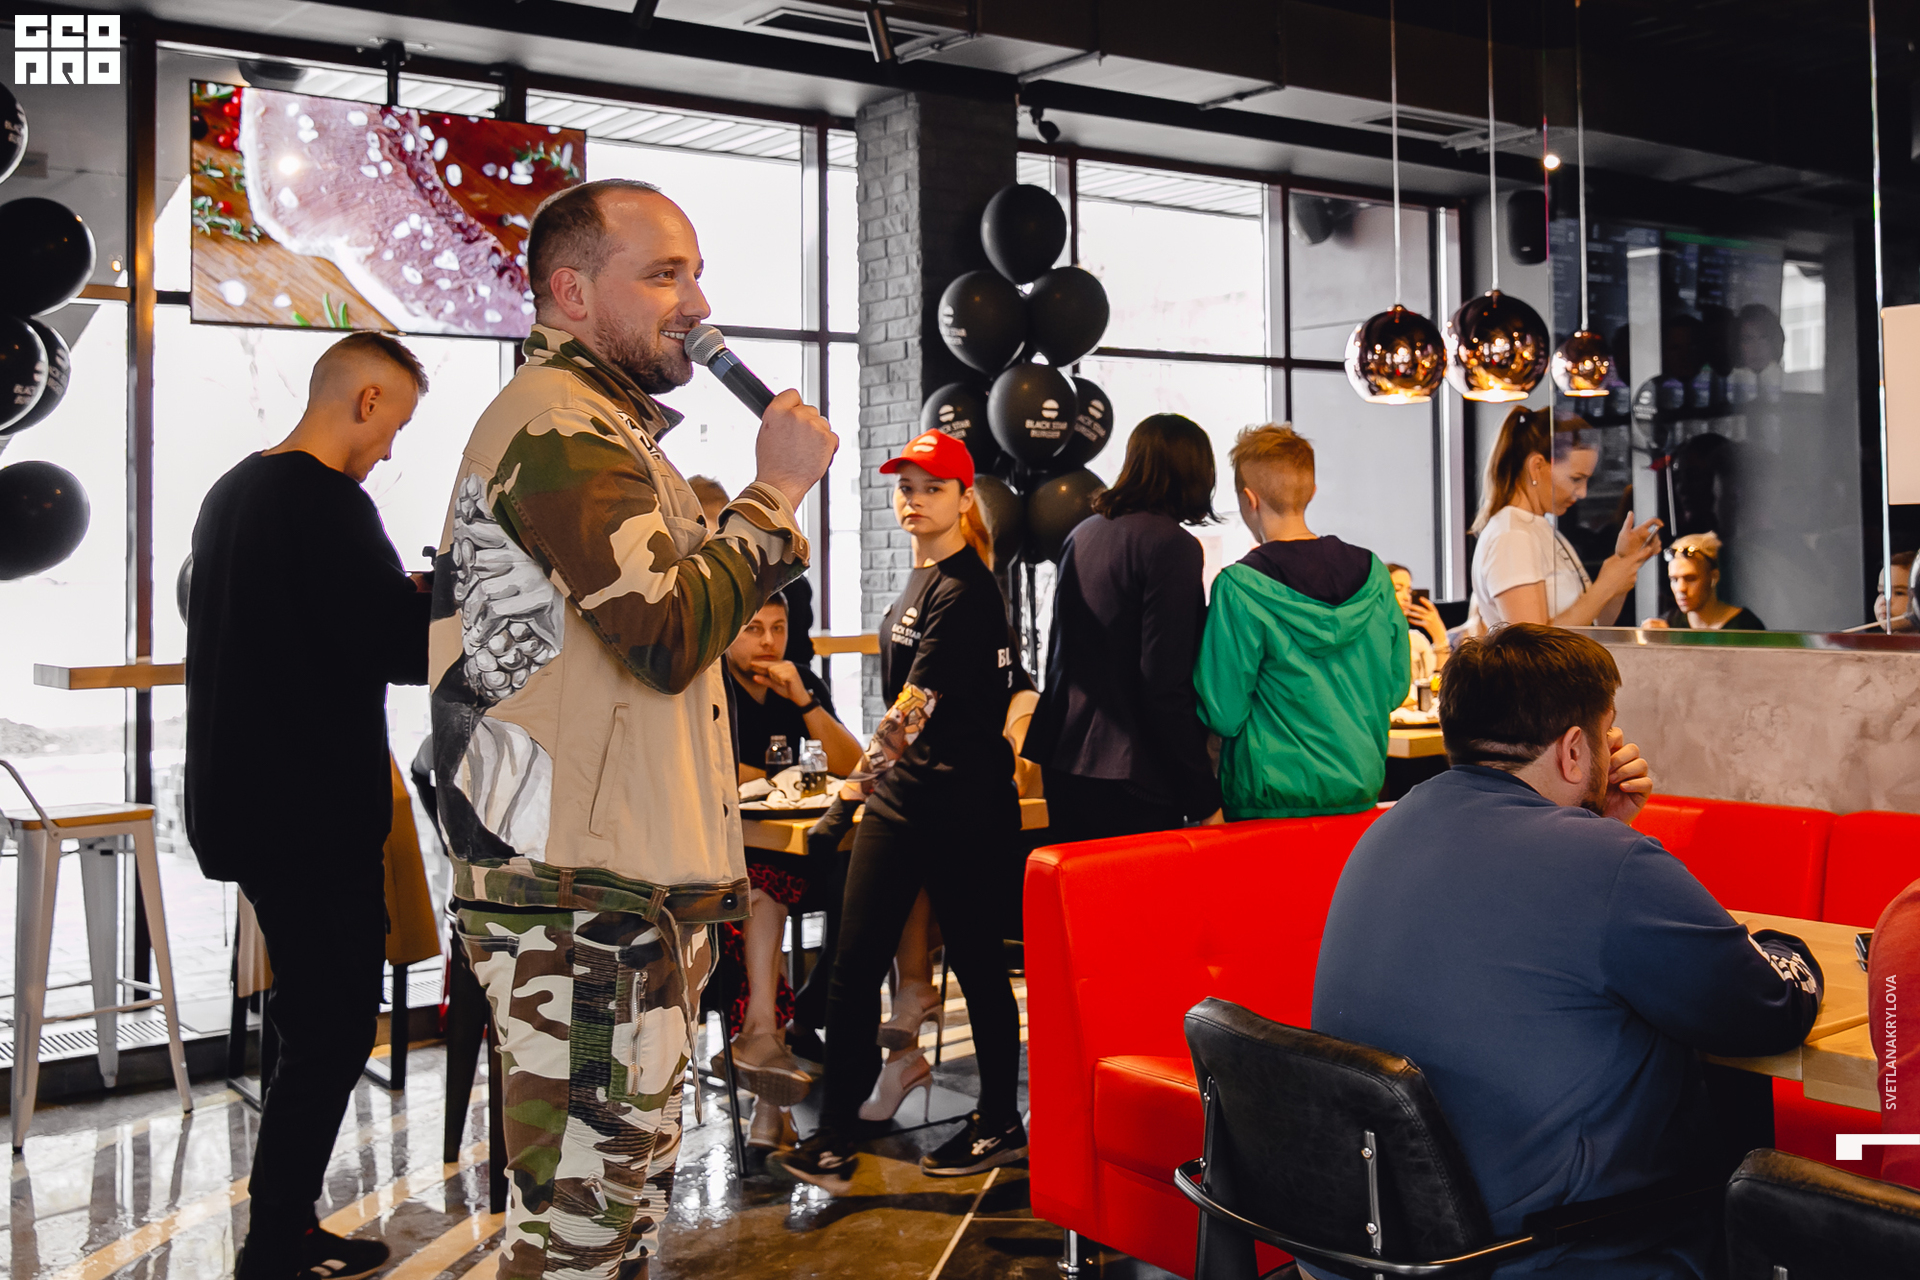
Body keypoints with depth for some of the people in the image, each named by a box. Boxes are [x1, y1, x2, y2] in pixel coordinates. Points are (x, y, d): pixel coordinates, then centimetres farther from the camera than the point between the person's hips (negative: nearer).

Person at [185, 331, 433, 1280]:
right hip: (314, 812, -10)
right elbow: (409, 650, -21)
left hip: (244, 801, 10)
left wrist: (399, 595, 18)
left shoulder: (233, 492, 13)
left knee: (315, 1017, 17)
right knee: (335, 1028, -1)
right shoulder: (329, 505, -18)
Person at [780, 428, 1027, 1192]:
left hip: (961, 801, -9)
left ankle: (1001, 1123, 22)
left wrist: (865, 774, -10)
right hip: (903, 792, 9)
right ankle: (835, 1138, 8)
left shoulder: (964, 591, -15)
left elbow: (917, 704, -19)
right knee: (855, 962, 3)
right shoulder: (920, 583, 15)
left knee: (977, 964, 5)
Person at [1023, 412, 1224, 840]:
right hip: (1131, 777, -8)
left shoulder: (1082, 535, 12)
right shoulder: (1171, 545, -12)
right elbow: (1168, 686, -16)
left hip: (1063, 765, 8)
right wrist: (1204, 800, -12)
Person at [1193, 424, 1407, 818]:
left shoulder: (1239, 587, -16)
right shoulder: (1372, 573, 0)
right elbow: (1395, 686, 8)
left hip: (1274, 801, -5)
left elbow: (1224, 714, -14)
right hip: (1362, 791, 5)